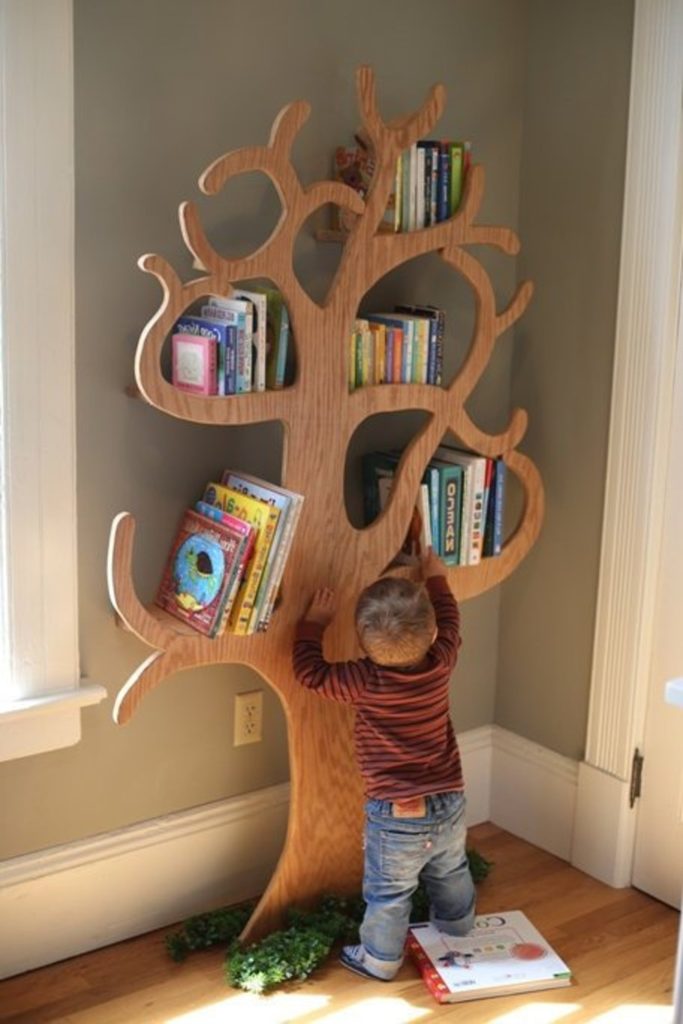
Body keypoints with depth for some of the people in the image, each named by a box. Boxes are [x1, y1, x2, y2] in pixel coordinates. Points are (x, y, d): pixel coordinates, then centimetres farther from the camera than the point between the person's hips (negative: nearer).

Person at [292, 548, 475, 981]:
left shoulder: (366, 682, -25)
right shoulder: (442, 663, -14)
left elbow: (310, 671, -12)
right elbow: (450, 620, 7)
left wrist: (315, 622, -1)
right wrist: (436, 577, 21)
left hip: (396, 819, -5)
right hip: (450, 804, 5)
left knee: (389, 896, 16)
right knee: (451, 878, 30)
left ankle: (380, 959, 36)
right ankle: (457, 941, 53)